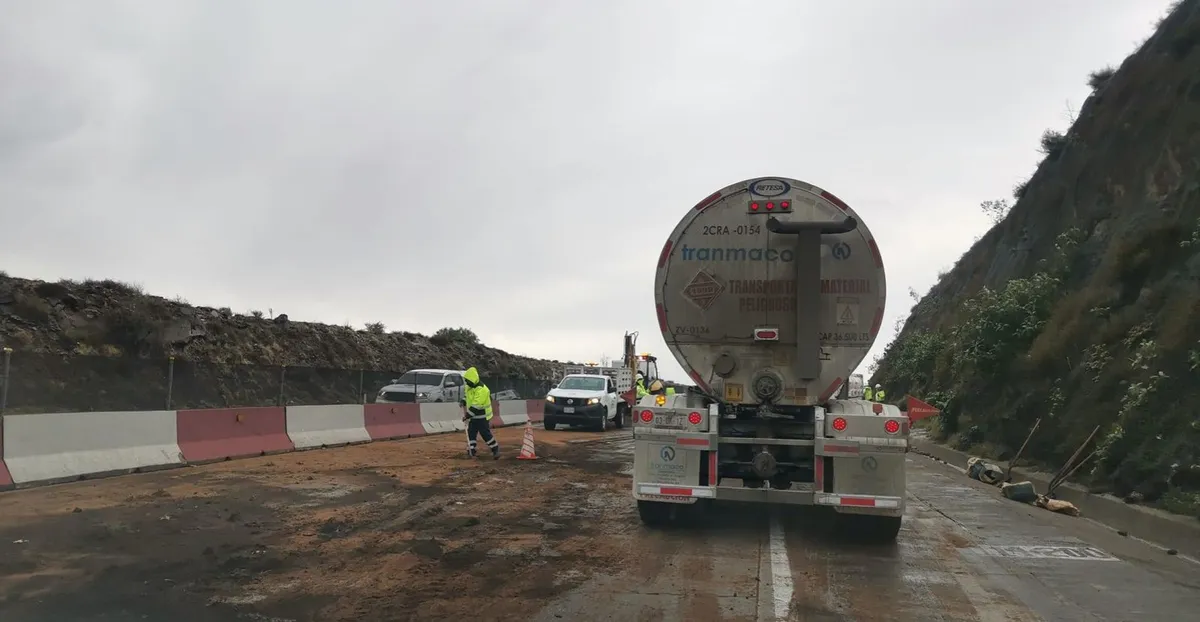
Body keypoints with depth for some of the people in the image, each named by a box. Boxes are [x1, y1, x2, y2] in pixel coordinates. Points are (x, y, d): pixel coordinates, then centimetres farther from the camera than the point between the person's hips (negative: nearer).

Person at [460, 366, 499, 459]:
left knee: (486, 434, -5)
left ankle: (496, 450, 8)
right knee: (471, 433, 7)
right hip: (473, 416, 9)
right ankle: (471, 451, 14)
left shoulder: (481, 390, -28)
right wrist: (463, 401, 5)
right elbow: (466, 394, 25)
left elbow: (476, 406, -30)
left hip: (482, 417, -8)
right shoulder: (469, 386, 2)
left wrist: (467, 415, -25)